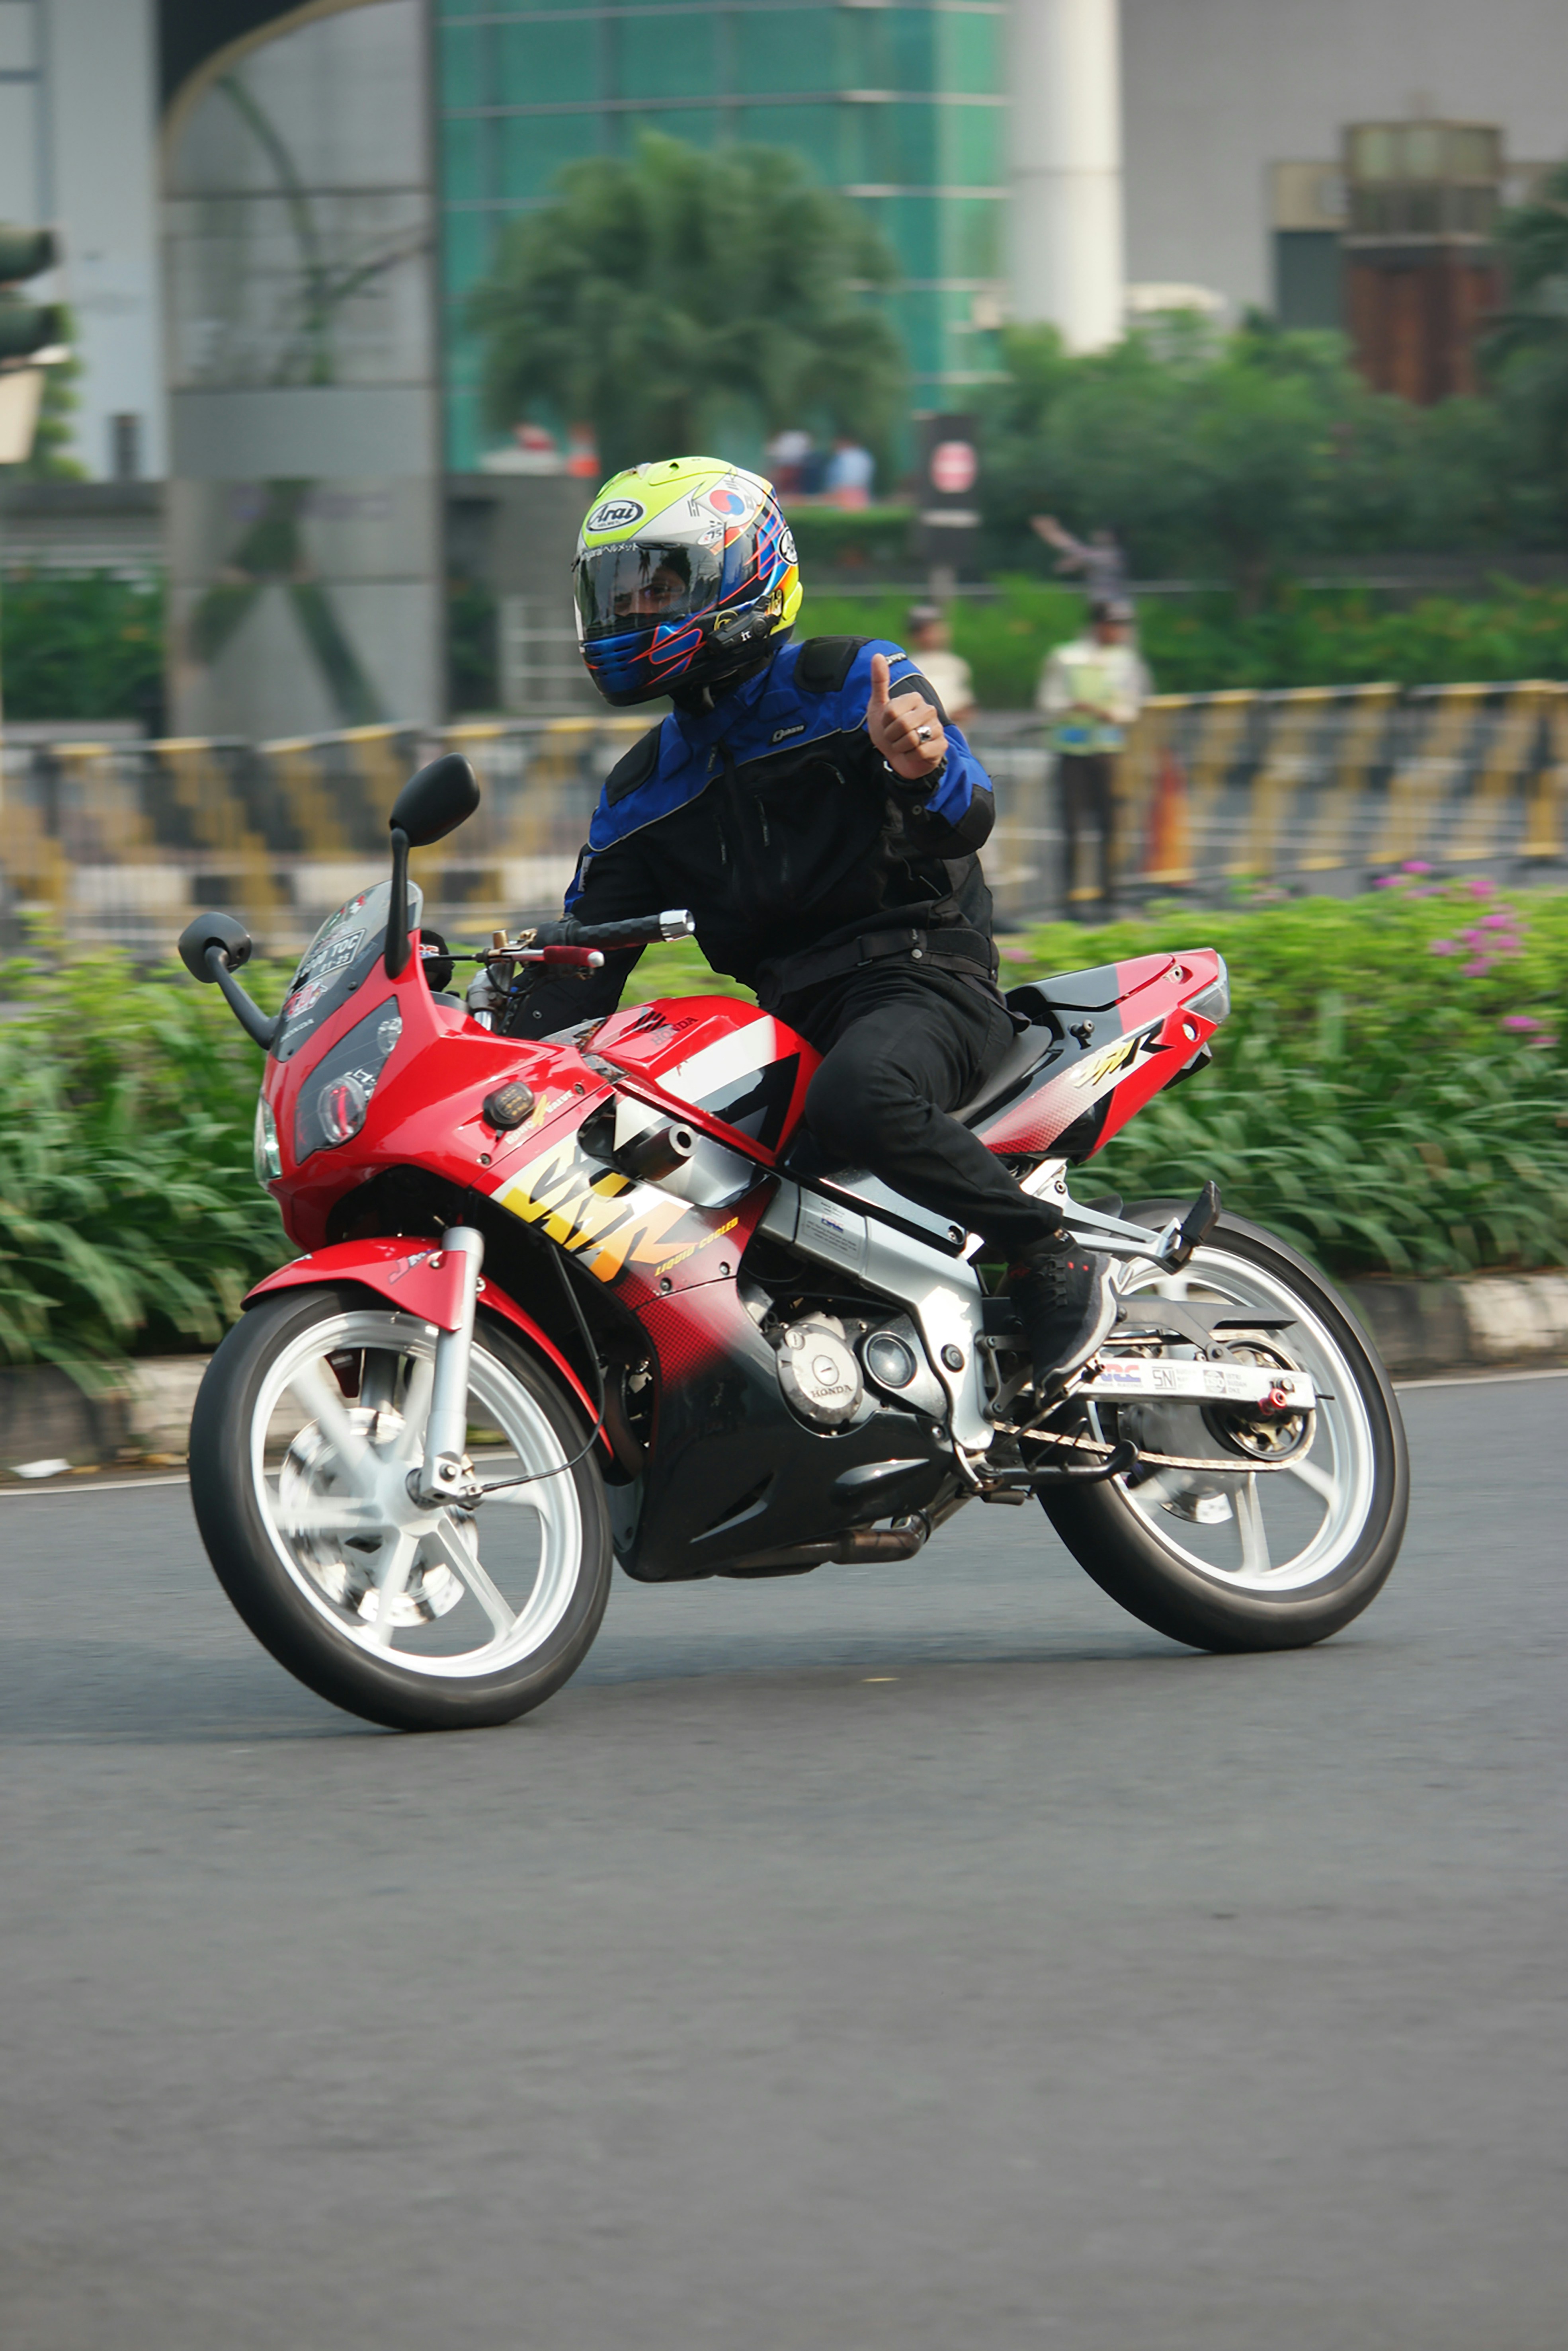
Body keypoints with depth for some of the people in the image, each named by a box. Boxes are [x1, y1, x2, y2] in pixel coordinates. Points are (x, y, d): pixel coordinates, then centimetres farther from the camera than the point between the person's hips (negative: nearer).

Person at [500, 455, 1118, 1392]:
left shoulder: (854, 684, -1)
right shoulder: (645, 789, 19)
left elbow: (969, 820, -14)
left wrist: (928, 771, -40)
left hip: (924, 975, -7)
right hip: (786, 1017, 7)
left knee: (856, 1098, -40)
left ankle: (1055, 1255, -24)